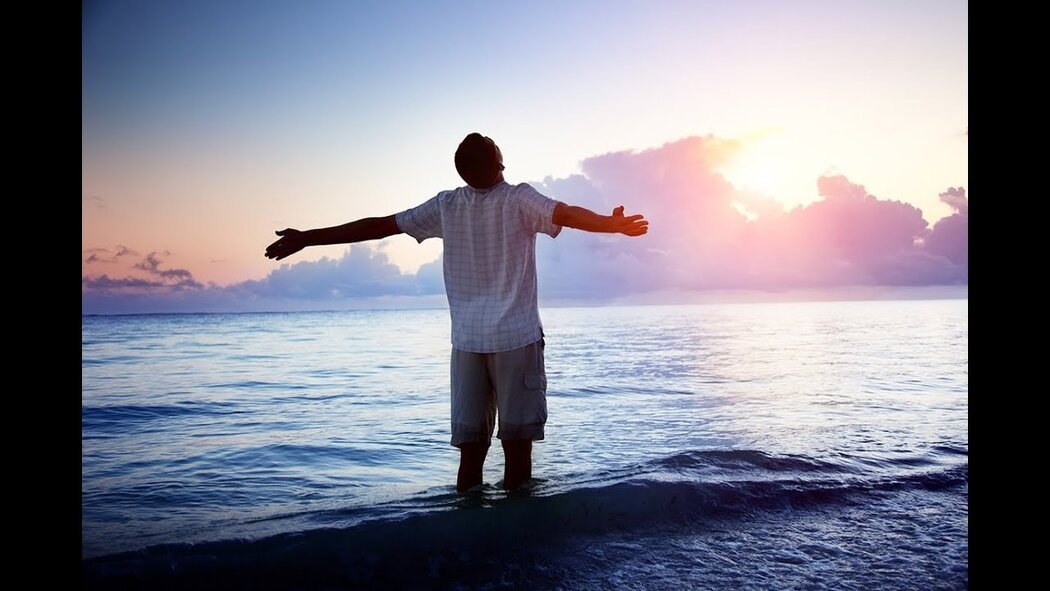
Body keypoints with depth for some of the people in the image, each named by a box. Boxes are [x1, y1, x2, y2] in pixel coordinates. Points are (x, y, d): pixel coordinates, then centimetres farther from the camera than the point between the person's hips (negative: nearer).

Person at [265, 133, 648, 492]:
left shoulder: (445, 206, 5)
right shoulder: (519, 200, -4)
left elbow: (377, 226, 6)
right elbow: (567, 214, -21)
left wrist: (306, 239, 11)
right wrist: (613, 224, -31)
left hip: (467, 339, 3)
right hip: (516, 337, -3)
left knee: (470, 445, 7)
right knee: (517, 440, 3)